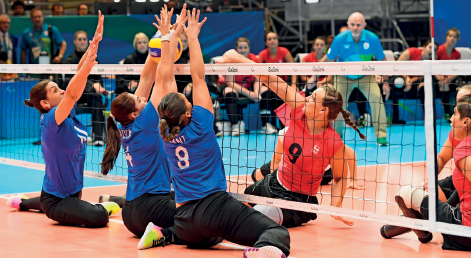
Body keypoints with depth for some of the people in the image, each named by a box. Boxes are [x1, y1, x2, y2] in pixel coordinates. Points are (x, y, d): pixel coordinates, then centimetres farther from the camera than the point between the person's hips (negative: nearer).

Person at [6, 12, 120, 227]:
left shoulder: (70, 114, -2)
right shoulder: (51, 120, -22)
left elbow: (79, 73, -6)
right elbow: (72, 94, -41)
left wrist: (95, 40, -11)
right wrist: (88, 65, -51)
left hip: (72, 192, 9)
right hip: (56, 201, -9)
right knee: (99, 217, -32)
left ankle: (23, 202, 52)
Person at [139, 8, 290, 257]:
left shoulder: (166, 131, 6)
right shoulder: (199, 125, -8)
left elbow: (166, 78, 12)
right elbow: (198, 77, -5)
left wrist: (166, 38, 16)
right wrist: (192, 37, -5)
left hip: (184, 220, 7)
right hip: (214, 206, -7)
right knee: (277, 233, -17)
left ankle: (163, 234, 16)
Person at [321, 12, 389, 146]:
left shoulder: (373, 39, -21)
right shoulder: (339, 39, -22)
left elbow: (382, 60, -7)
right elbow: (327, 59, -8)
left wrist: (386, 81, -9)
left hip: (365, 76, 0)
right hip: (343, 77, 0)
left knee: (377, 98, -23)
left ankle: (381, 136, -15)